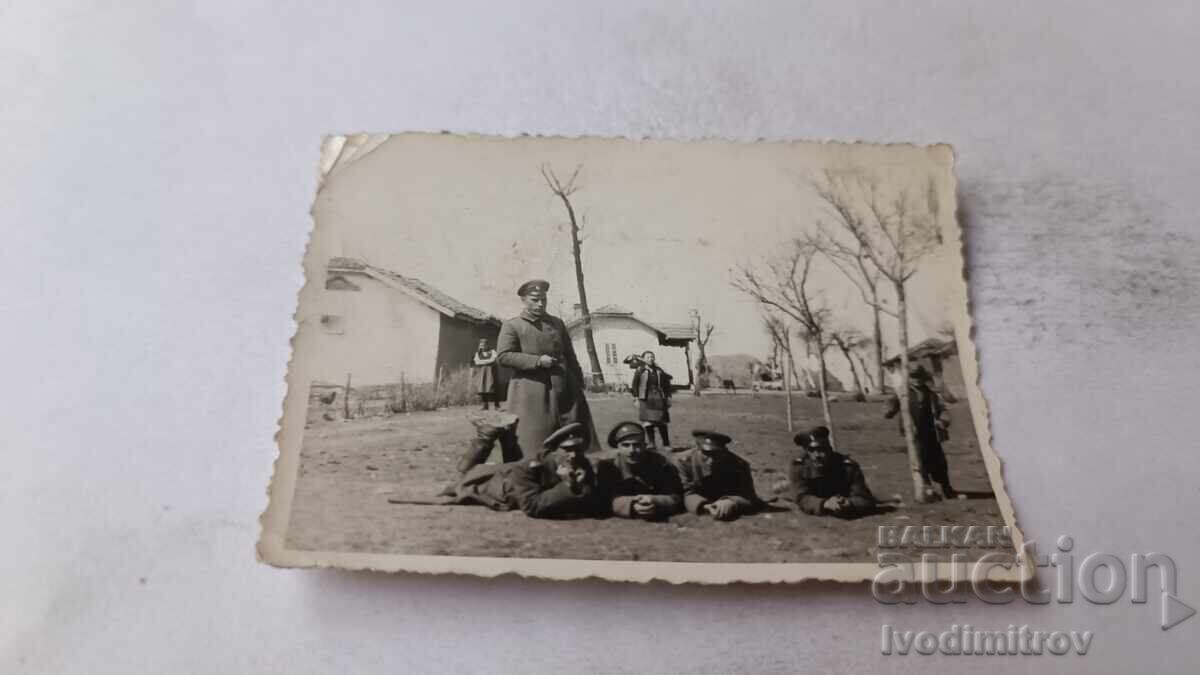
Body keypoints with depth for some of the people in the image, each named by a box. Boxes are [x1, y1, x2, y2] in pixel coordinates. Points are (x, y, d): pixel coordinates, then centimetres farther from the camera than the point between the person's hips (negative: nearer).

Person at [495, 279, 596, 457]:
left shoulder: (557, 323, 16)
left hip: (564, 390, 5)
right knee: (534, 443, -3)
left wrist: (578, 383, 11)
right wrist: (537, 361, -15)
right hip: (531, 394, -4)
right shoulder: (511, 326, 1)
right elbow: (502, 356, -9)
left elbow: (570, 356, 19)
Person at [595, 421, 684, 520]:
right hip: (620, 522, 0)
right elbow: (606, 501, -20)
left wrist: (655, 501, -34)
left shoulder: (662, 464, -9)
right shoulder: (605, 468, -9)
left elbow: (676, 499, -14)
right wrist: (632, 506, -38)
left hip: (661, 521, 1)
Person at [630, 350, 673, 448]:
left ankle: (666, 444, 10)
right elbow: (634, 385, 0)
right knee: (648, 422, -5)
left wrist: (668, 397, 12)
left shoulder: (659, 370, 12)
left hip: (659, 399, 2)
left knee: (662, 423, 3)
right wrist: (636, 398, -7)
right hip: (646, 399, -2)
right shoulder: (640, 371, 2)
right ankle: (651, 443, 2)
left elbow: (667, 384, 17)